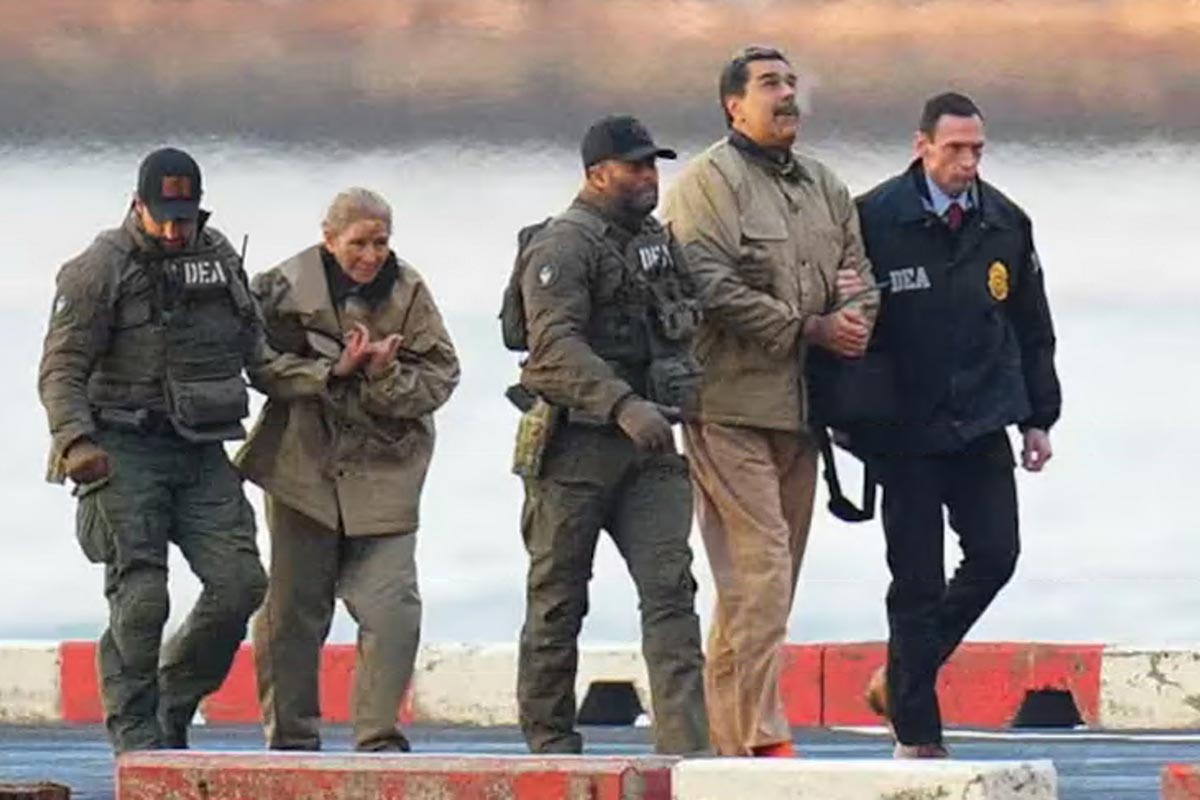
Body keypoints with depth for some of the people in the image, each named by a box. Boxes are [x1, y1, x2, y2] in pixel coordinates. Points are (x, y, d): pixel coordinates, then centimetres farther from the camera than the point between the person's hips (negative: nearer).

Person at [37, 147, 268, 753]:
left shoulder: (218, 257, 12)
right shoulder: (100, 270, -6)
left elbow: (252, 345, 26)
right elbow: (62, 368, -10)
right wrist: (74, 440, -23)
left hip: (201, 451, 5)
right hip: (126, 450, -5)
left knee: (239, 581, -4)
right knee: (140, 598, -10)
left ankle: (175, 701, 14)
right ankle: (136, 735, -2)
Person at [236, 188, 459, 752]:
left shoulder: (408, 292, 1)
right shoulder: (286, 287, -4)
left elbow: (439, 379, -1)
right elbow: (264, 366, -10)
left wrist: (387, 376, -19)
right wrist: (335, 371, -21)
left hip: (383, 472, 1)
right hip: (303, 467, -1)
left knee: (392, 608, -9)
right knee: (291, 609, 4)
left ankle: (379, 737, -2)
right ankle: (291, 738, 15)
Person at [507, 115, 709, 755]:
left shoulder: (658, 242, 16)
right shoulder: (563, 246, -9)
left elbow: (679, 330, 30)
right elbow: (556, 346, -22)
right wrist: (624, 405, -32)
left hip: (650, 445, 6)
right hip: (577, 444, -6)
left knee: (670, 587, -6)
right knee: (558, 599, 4)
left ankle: (686, 742, -13)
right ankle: (550, 740, 12)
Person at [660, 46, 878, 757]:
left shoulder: (824, 187, 19)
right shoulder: (709, 183, -6)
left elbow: (858, 274, 21)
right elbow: (713, 288, -16)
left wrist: (854, 320, -4)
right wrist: (811, 329, -14)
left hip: (799, 405, 8)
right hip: (732, 404, -8)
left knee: (774, 574, 9)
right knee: (760, 564, -14)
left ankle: (731, 736, 14)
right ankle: (762, 736, -17)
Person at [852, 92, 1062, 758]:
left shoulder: (1005, 223, 6)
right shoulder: (874, 220, -8)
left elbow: (1032, 329, 15)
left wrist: (1039, 417, 13)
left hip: (982, 427, 4)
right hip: (907, 433, -4)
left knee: (994, 555, -4)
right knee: (917, 580, -2)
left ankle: (901, 679, 16)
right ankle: (915, 734, 6)